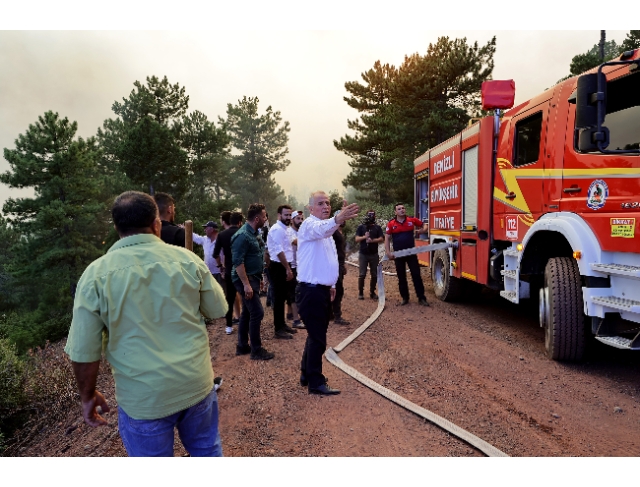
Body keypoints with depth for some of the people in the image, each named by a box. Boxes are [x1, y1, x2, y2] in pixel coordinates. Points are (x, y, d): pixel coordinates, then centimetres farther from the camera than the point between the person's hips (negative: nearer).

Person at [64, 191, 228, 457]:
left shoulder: (96, 274, -12)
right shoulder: (187, 259, -8)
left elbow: (84, 351, -9)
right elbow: (218, 309, 3)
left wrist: (88, 396, 7)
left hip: (142, 398, -1)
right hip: (197, 384, 2)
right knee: (207, 449, 25)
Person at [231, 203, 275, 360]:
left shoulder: (254, 233, 10)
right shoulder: (243, 235, -20)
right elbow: (237, 261, -24)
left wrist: (257, 278, 21)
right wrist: (246, 284, -26)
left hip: (252, 277, 10)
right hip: (245, 279, -10)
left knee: (247, 313, 15)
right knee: (257, 313, -7)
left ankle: (242, 346, 25)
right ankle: (256, 350, 3)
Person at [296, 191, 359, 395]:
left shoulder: (326, 228, 16)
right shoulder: (310, 225, -13)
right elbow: (322, 229, -40)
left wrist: (331, 285, 19)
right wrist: (339, 219, -59)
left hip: (322, 290, 10)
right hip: (311, 291, -10)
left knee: (316, 335, 18)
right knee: (318, 338, -3)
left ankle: (306, 374, 33)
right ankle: (316, 383, 10)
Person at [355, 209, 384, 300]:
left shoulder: (377, 227, 6)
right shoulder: (361, 227, 3)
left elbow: (381, 239, -4)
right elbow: (357, 239, -4)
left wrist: (372, 240, -21)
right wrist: (364, 237, -23)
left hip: (374, 254, 2)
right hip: (363, 254, -2)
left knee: (374, 274, 6)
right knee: (362, 274, -2)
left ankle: (372, 292, 18)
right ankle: (360, 292, 9)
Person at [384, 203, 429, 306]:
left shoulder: (412, 220, -1)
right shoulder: (391, 224, -3)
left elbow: (424, 225, 15)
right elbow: (387, 239, -1)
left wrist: (422, 230, -8)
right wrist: (388, 252, -10)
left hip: (411, 253, 0)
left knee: (416, 275, 2)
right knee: (401, 277, 9)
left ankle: (421, 298, 8)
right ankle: (405, 298, 20)